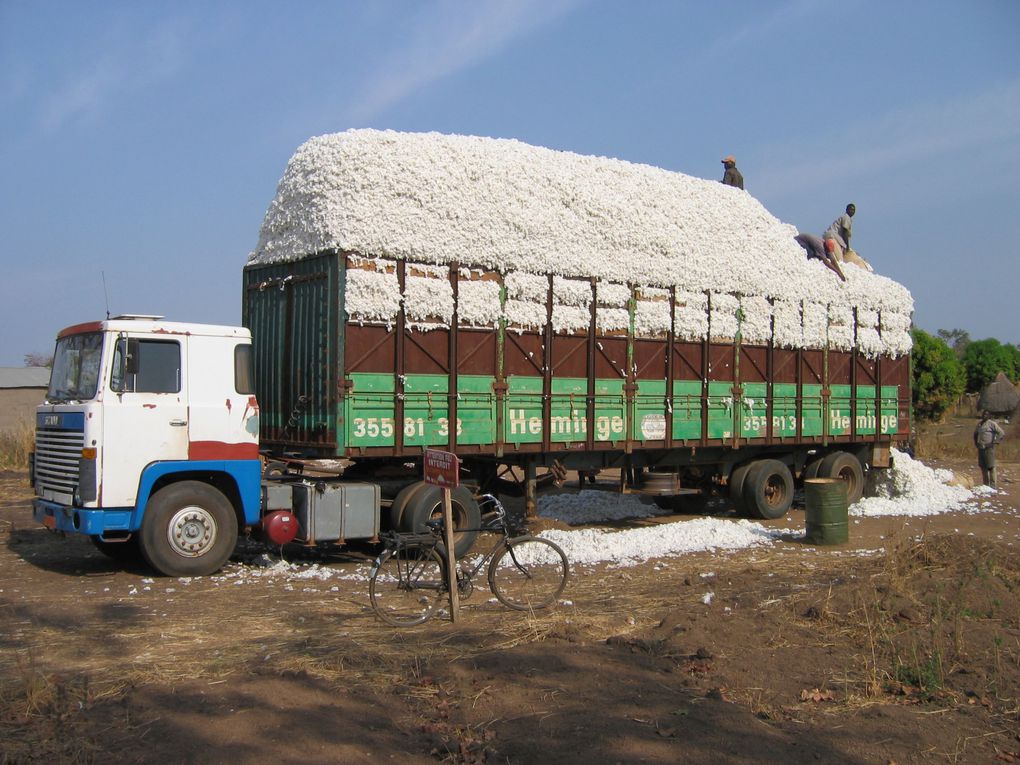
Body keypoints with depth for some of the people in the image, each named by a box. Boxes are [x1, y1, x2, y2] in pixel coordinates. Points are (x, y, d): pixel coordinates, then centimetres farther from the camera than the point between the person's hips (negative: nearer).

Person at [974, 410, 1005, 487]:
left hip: (989, 448, -7)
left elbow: (1002, 434, -12)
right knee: (983, 467, 9)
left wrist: (994, 442, -13)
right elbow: (975, 434, 31)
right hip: (981, 448, 7)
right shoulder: (979, 423, 14)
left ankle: (992, 484, -2)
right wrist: (976, 443, 18)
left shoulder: (992, 424, -6)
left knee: (991, 466, -6)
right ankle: (985, 484, 17)